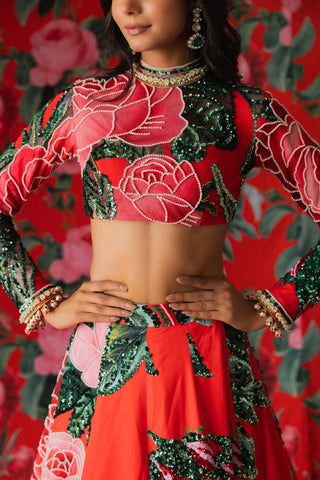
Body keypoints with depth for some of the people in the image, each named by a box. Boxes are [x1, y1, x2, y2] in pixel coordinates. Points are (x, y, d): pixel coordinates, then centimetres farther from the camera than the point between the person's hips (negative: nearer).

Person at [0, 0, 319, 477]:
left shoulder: (247, 112, 1)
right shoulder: (85, 102, 6)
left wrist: (262, 309, -5)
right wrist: (46, 305, 2)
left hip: (207, 362, -1)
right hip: (104, 361, 1)